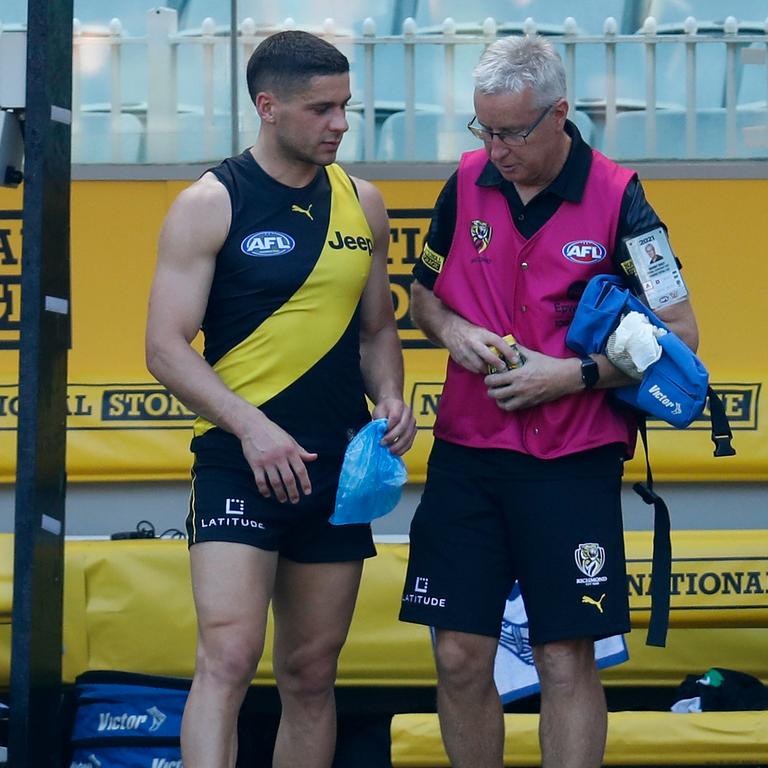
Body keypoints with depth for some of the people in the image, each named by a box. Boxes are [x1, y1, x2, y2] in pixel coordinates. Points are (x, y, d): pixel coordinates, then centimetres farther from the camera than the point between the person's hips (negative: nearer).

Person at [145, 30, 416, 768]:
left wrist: (390, 399, -1)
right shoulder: (210, 204, -6)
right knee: (227, 657, -18)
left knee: (311, 674, 10)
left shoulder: (362, 204, 10)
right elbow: (166, 347, -10)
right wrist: (250, 425, -23)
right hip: (238, 461, -5)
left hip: (338, 466, 5)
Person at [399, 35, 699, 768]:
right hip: (466, 453, 4)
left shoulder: (617, 200, -8)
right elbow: (424, 294, 19)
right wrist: (451, 328, -3)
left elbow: (679, 331, -7)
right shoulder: (467, 185, 4)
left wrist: (574, 375, -16)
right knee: (460, 657, 3)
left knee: (566, 661, -2)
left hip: (572, 464, -3)